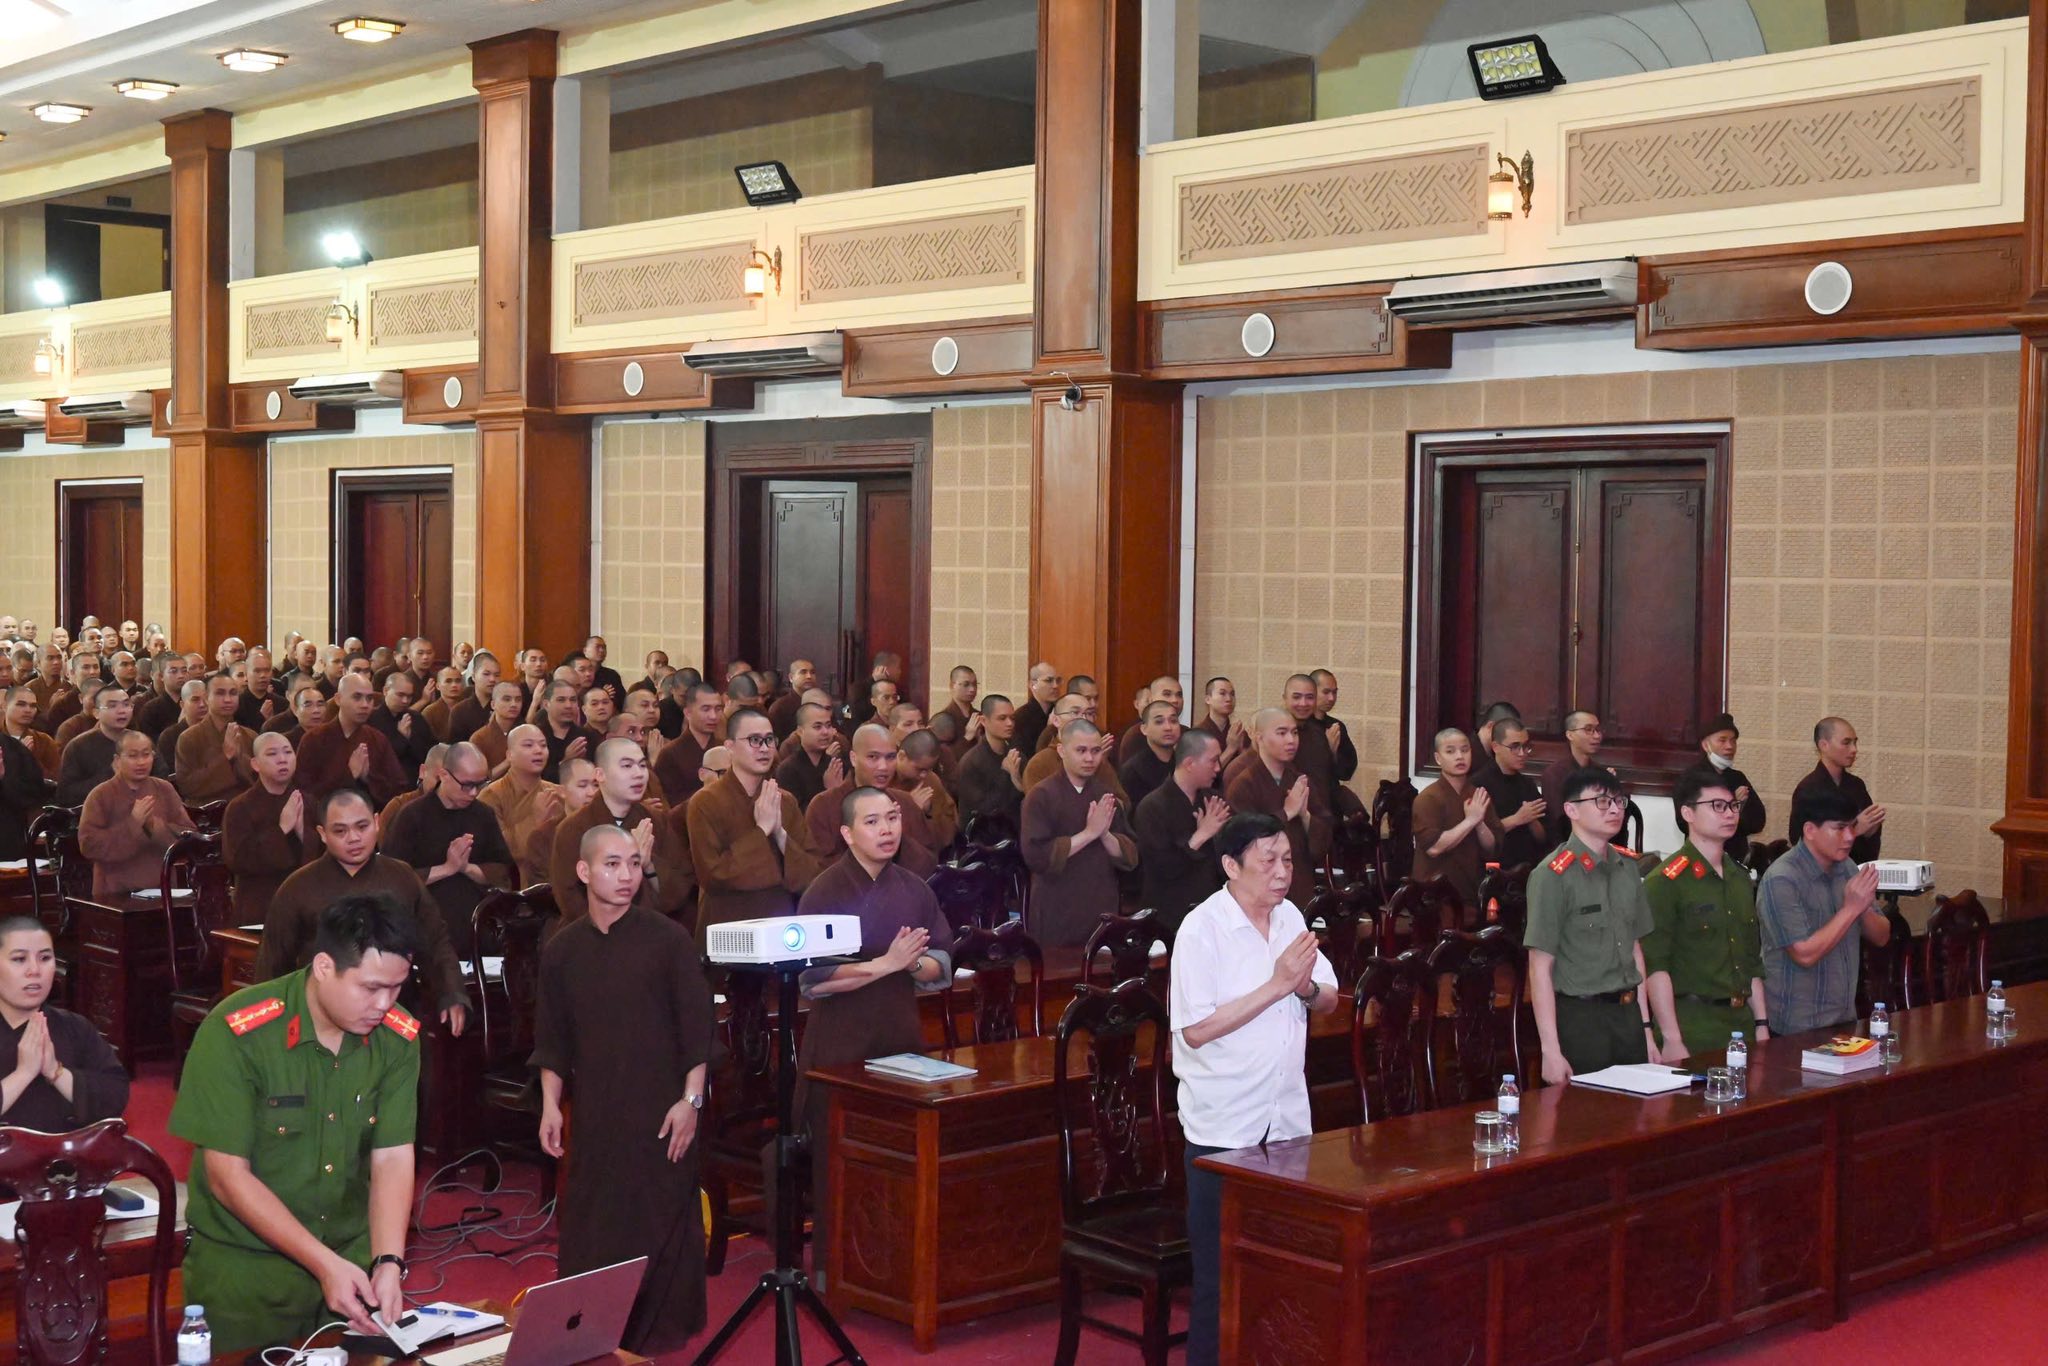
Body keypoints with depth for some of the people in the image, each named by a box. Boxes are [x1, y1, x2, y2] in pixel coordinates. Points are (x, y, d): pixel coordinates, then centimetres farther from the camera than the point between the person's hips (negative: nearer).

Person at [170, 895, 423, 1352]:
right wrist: (324, 1263, -24)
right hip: (243, 1271, -4)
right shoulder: (236, 1035, -20)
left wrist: (388, 1262, -22)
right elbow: (228, 1176, -19)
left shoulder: (398, 1038, -8)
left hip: (354, 1258, 4)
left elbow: (392, 1159, -7)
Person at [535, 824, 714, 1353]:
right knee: (589, 1227, 4)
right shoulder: (562, 948, 6)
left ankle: (658, 1332, 12)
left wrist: (691, 1099, -9)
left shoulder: (669, 939, -4)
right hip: (595, 1112, 3)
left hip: (661, 1111, -3)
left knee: (661, 1225, 1)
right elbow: (552, 1039, 11)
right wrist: (550, 1104, 3)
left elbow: (697, 1026, -4)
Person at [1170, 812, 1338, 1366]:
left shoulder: (1290, 918, 6)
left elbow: (1328, 1002, 10)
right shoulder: (1201, 930, -14)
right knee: (1221, 1269, 3)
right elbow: (1196, 1029, -21)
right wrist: (1277, 985, -22)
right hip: (1224, 1127, -6)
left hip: (1287, 1117, 6)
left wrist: (1307, 988, -13)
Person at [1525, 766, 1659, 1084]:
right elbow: (1540, 967, -13)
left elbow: (1635, 949, 15)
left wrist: (1645, 1029, 12)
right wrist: (1551, 1052, -16)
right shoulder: (1554, 875, -12)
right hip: (1580, 1019, -6)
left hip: (1628, 1014, 6)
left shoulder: (1627, 869, 10)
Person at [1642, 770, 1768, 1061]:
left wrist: (1761, 1024, 12)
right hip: (1691, 1026, -7)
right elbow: (1655, 967, -14)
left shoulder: (1740, 878, 15)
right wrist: (1671, 1040, -19)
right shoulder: (1665, 881, -9)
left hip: (1742, 1021, 7)